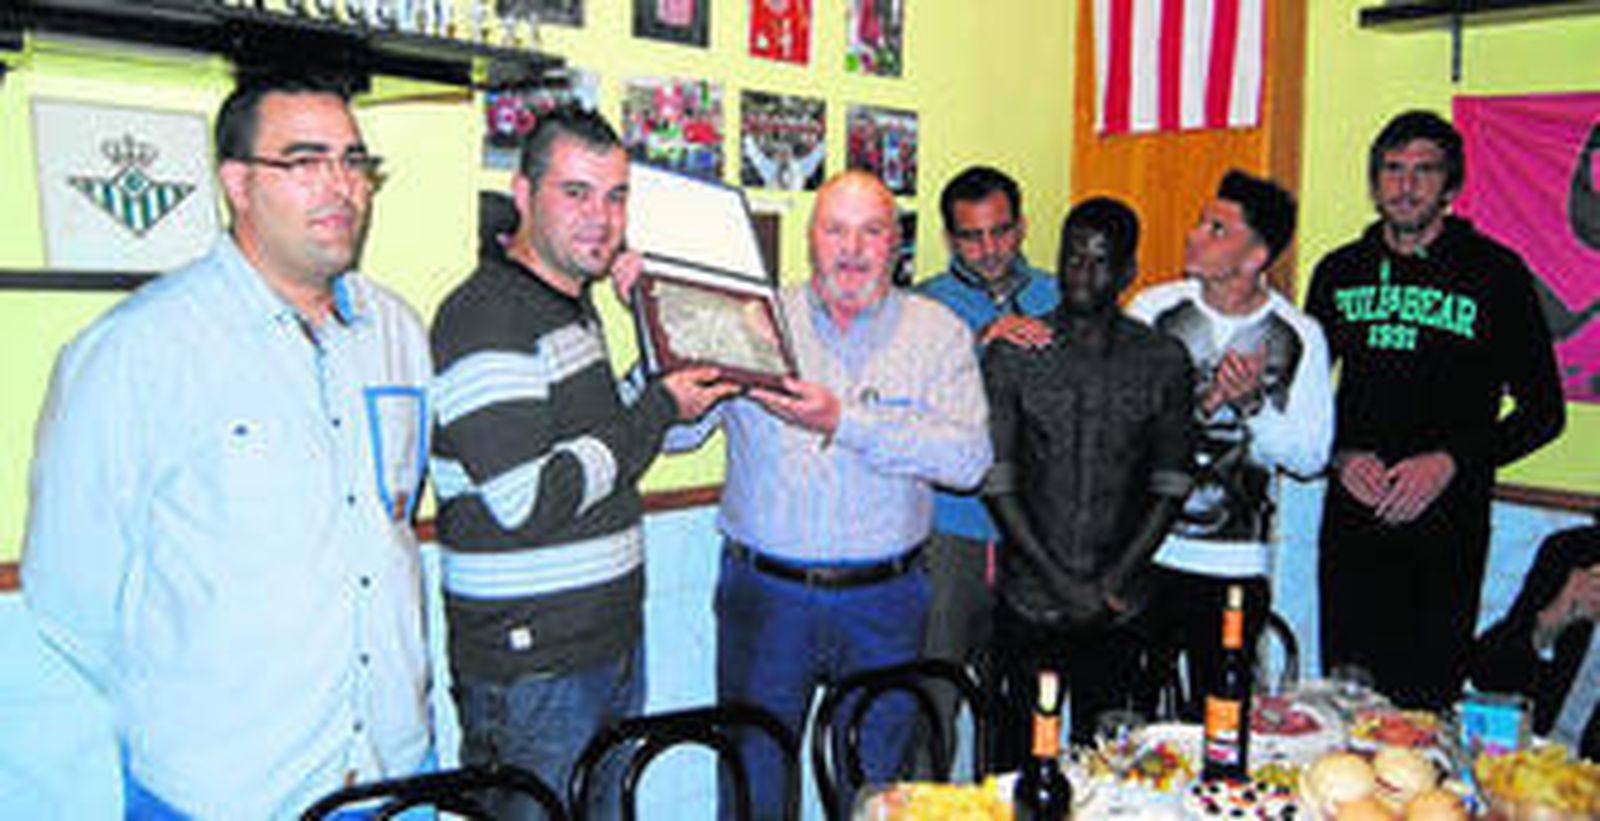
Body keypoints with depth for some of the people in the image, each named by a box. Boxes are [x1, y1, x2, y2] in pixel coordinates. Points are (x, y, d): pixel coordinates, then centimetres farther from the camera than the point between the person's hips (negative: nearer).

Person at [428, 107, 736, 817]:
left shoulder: (574, 305, 12)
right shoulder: (485, 318, -19)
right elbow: (528, 503, -25)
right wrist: (658, 410, -16)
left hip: (610, 638, 9)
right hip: (531, 668, -9)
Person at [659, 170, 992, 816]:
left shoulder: (937, 331, 2)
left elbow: (968, 457, -11)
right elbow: (672, 431, -2)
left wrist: (846, 421, -20)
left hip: (884, 601, 0)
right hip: (764, 594, 0)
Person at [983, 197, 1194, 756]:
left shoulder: (1164, 360, 2)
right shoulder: (1013, 355, -3)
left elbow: (1171, 484, 3)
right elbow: (995, 480, -5)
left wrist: (1118, 579, -7)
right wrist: (1059, 580, -10)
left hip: (1119, 606, 1)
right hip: (1029, 600, -1)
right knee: (1018, 751, 7)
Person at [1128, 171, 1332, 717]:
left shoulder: (1299, 337, 0)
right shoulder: (1155, 309, 0)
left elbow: (1310, 456, -1)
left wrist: (1252, 404, -16)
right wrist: (1205, 403, -17)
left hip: (1236, 565, 0)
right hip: (1144, 549, 0)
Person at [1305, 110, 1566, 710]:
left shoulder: (1496, 273, -1)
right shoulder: (1340, 272, 9)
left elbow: (1543, 412, 1)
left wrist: (1450, 462, -12)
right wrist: (1341, 455, -3)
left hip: (1448, 525, -3)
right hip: (1352, 519, 3)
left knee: (1425, 702, -2)